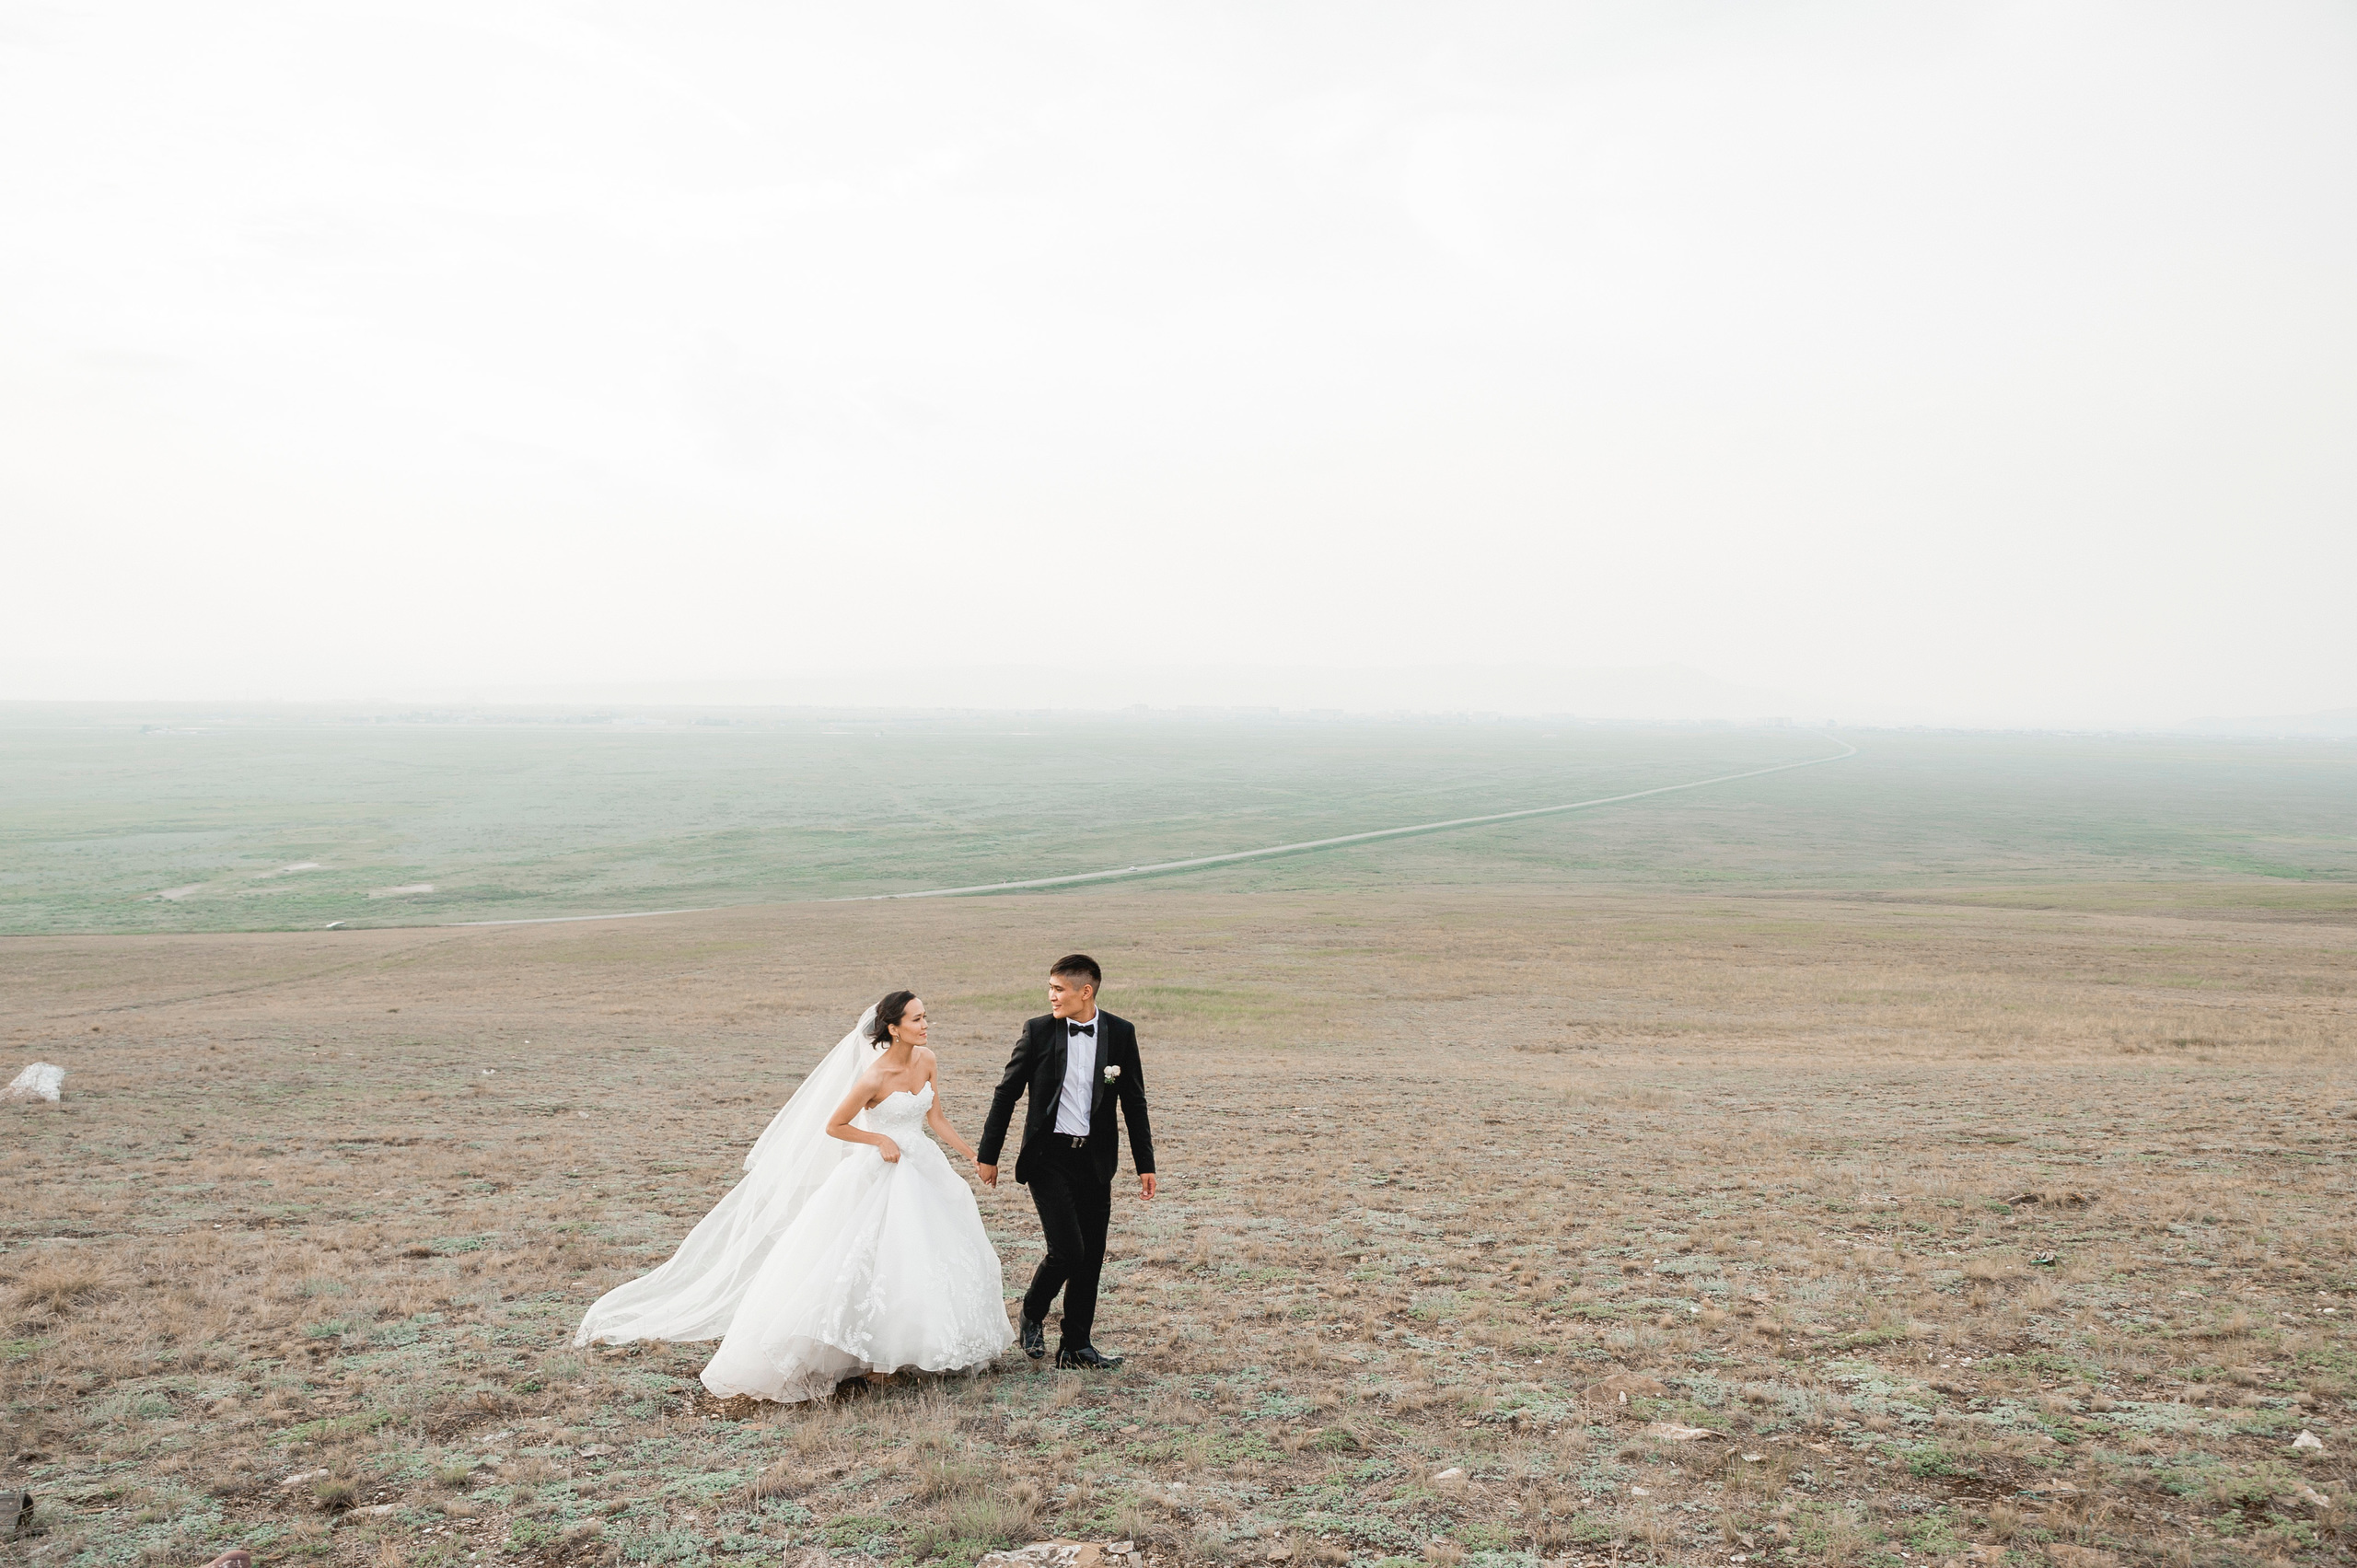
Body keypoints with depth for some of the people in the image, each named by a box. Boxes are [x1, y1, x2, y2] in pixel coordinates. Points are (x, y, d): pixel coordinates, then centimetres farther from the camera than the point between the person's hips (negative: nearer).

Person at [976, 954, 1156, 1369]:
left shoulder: (1120, 1033, 0)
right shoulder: (1038, 1031, -4)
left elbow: (1134, 1103, 6)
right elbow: (1006, 1094, 3)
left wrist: (1145, 1165, 5)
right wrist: (988, 1155, 4)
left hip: (1095, 1160, 3)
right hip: (1048, 1158, -2)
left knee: (1091, 1258, 6)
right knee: (1067, 1250, -12)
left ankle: (1075, 1346, 21)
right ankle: (1033, 1314, 16)